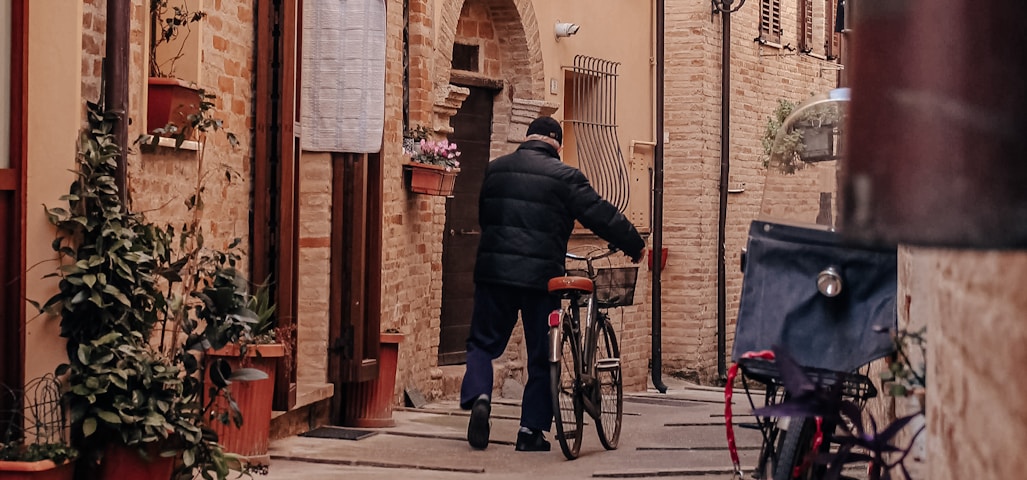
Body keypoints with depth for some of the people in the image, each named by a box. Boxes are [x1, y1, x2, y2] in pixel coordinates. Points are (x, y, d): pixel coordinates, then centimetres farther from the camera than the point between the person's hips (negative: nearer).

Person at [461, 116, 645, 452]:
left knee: (483, 341, 12)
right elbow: (601, 215, -4)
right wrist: (634, 246, 8)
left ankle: (479, 396, -14)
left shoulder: (493, 169, 11)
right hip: (541, 275, -3)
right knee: (541, 355, 8)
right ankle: (531, 431, 9)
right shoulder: (564, 176, -4)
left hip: (493, 272, 3)